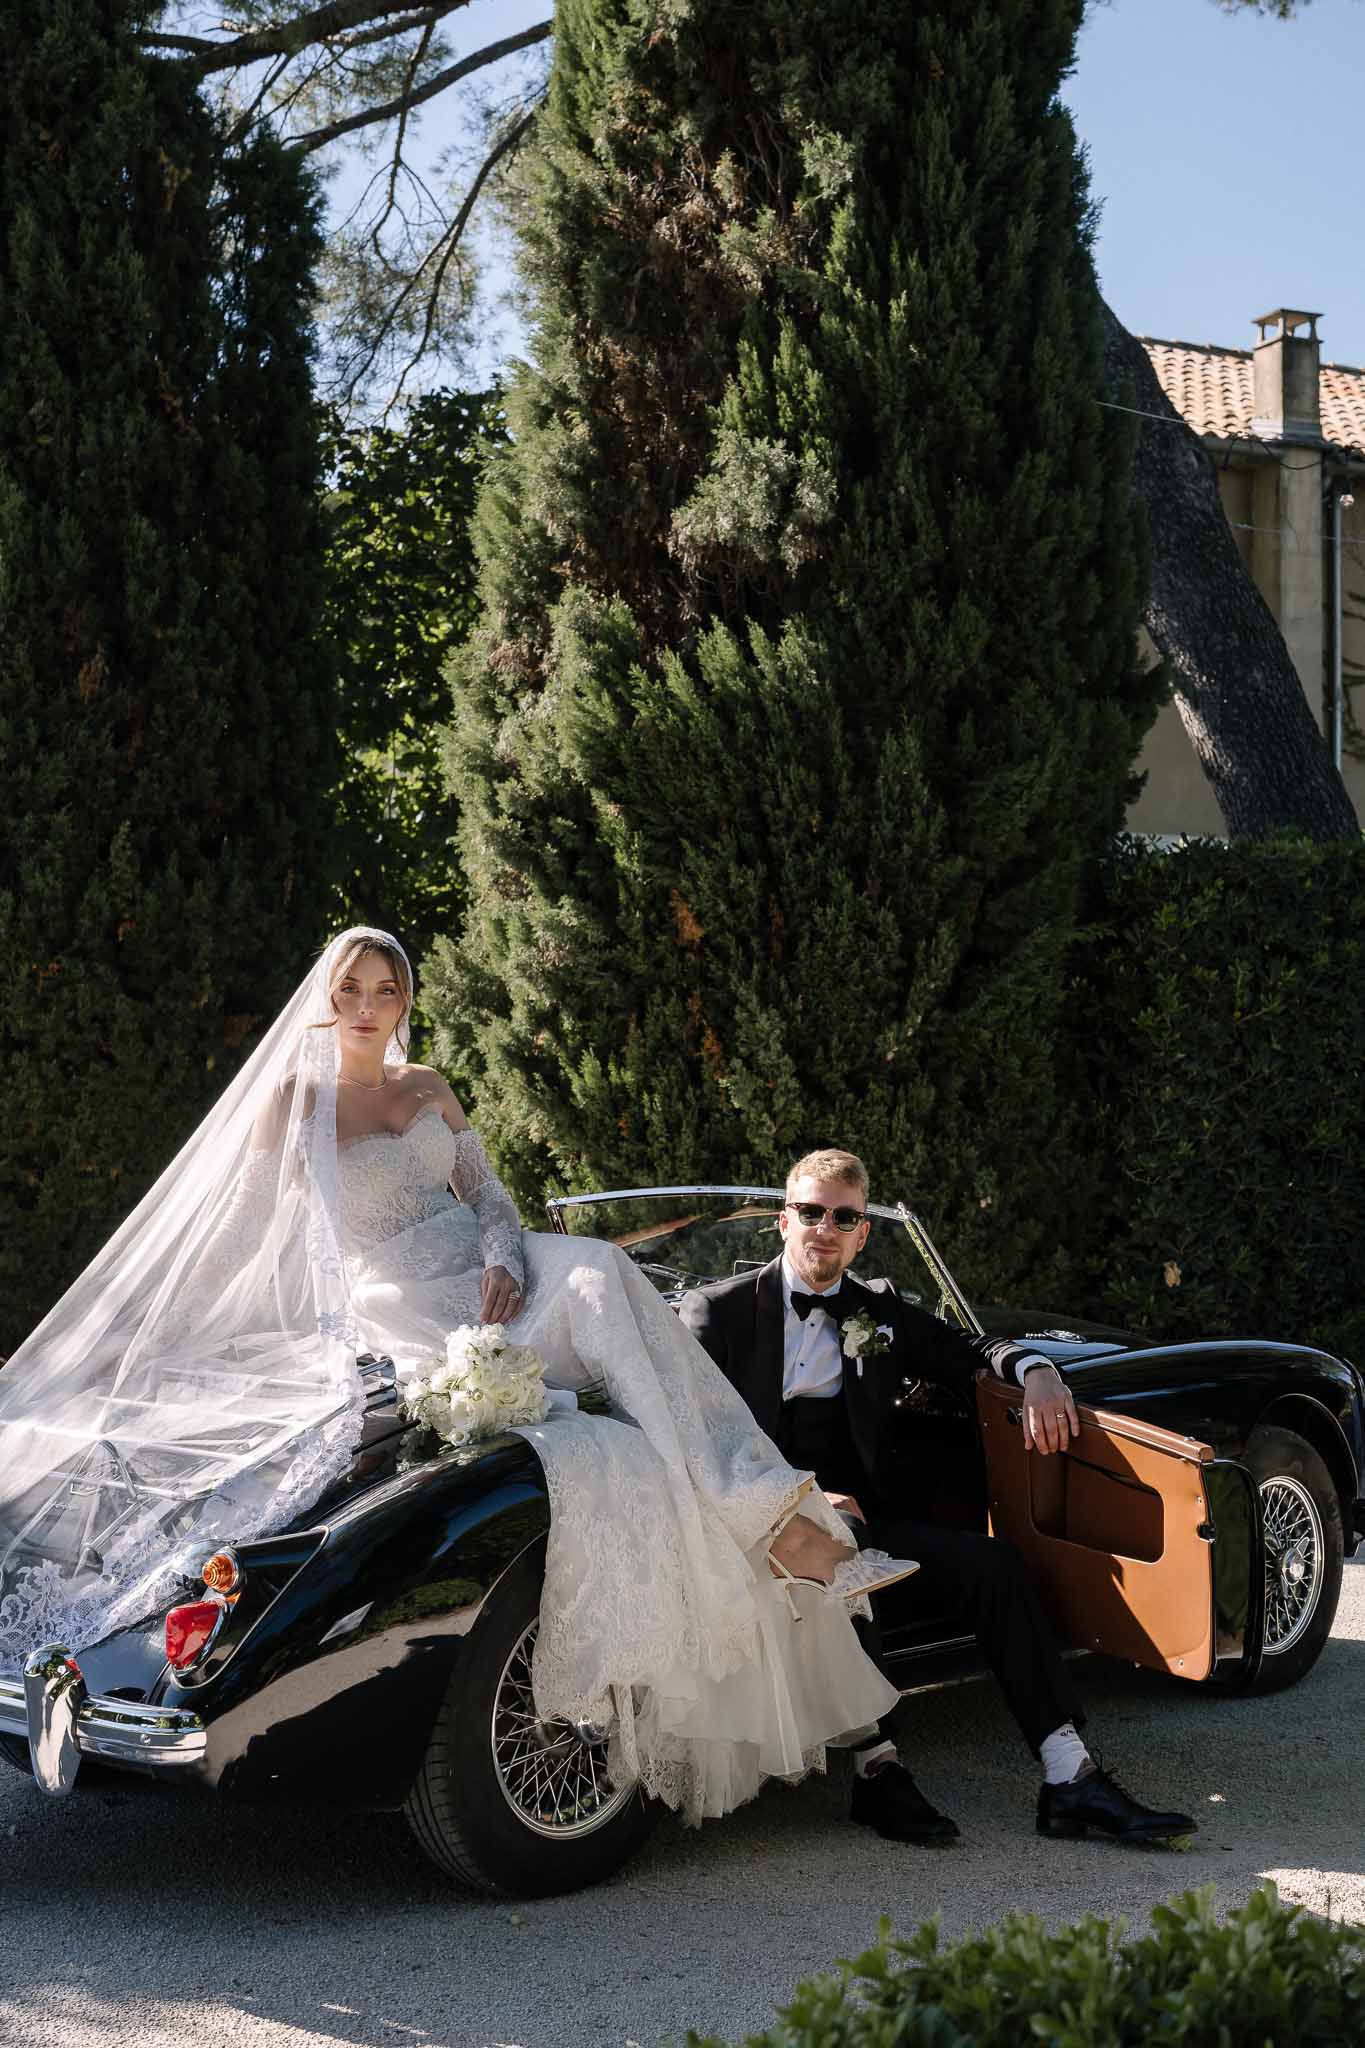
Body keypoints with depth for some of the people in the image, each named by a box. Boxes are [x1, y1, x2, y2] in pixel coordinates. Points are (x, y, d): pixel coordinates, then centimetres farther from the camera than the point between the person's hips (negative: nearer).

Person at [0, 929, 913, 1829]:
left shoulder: (428, 1089, 18)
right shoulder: (291, 1099, 5)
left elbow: (491, 1197, 15)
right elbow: (230, 1232, 7)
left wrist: (503, 1264, -8)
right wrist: (142, 1341, 5)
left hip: (487, 1284, 3)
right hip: (402, 1321, -3)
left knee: (598, 1272, -34)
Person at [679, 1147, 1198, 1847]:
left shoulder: (881, 1311, 20)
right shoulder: (718, 1311, 6)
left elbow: (969, 1352, 25)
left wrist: (1037, 1372, 0)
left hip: (860, 1520, 4)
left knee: (993, 1563, -20)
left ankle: (1070, 1777, -25)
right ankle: (877, 1769, -35)